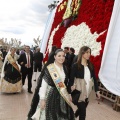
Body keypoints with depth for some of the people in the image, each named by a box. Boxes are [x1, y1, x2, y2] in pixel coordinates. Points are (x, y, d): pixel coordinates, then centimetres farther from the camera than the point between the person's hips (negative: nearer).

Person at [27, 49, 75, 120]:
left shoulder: (65, 69, 5)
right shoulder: (49, 68, -13)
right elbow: (43, 84, -15)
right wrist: (42, 99, -18)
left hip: (63, 96, 5)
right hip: (51, 95, -5)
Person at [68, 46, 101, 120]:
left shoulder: (91, 65, 2)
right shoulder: (76, 66, -13)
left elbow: (94, 78, 8)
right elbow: (71, 80, -12)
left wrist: (97, 90, 5)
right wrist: (70, 93, -18)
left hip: (87, 93, 5)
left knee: (81, 111, 22)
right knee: (83, 113, 2)